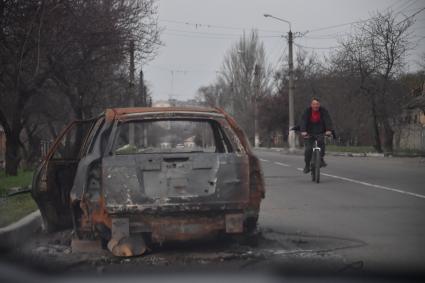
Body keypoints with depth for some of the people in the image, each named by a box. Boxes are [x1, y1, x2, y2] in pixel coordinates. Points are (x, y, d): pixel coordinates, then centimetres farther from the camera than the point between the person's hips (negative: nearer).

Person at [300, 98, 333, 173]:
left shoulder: (323, 111, -9)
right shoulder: (307, 111, -10)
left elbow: (327, 120, -19)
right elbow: (303, 121, -21)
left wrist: (328, 130, -36)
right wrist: (303, 131, -38)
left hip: (320, 132, 0)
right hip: (309, 133, 0)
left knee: (321, 141, -29)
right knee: (308, 149, -9)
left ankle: (321, 159, -17)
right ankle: (307, 166, 8)